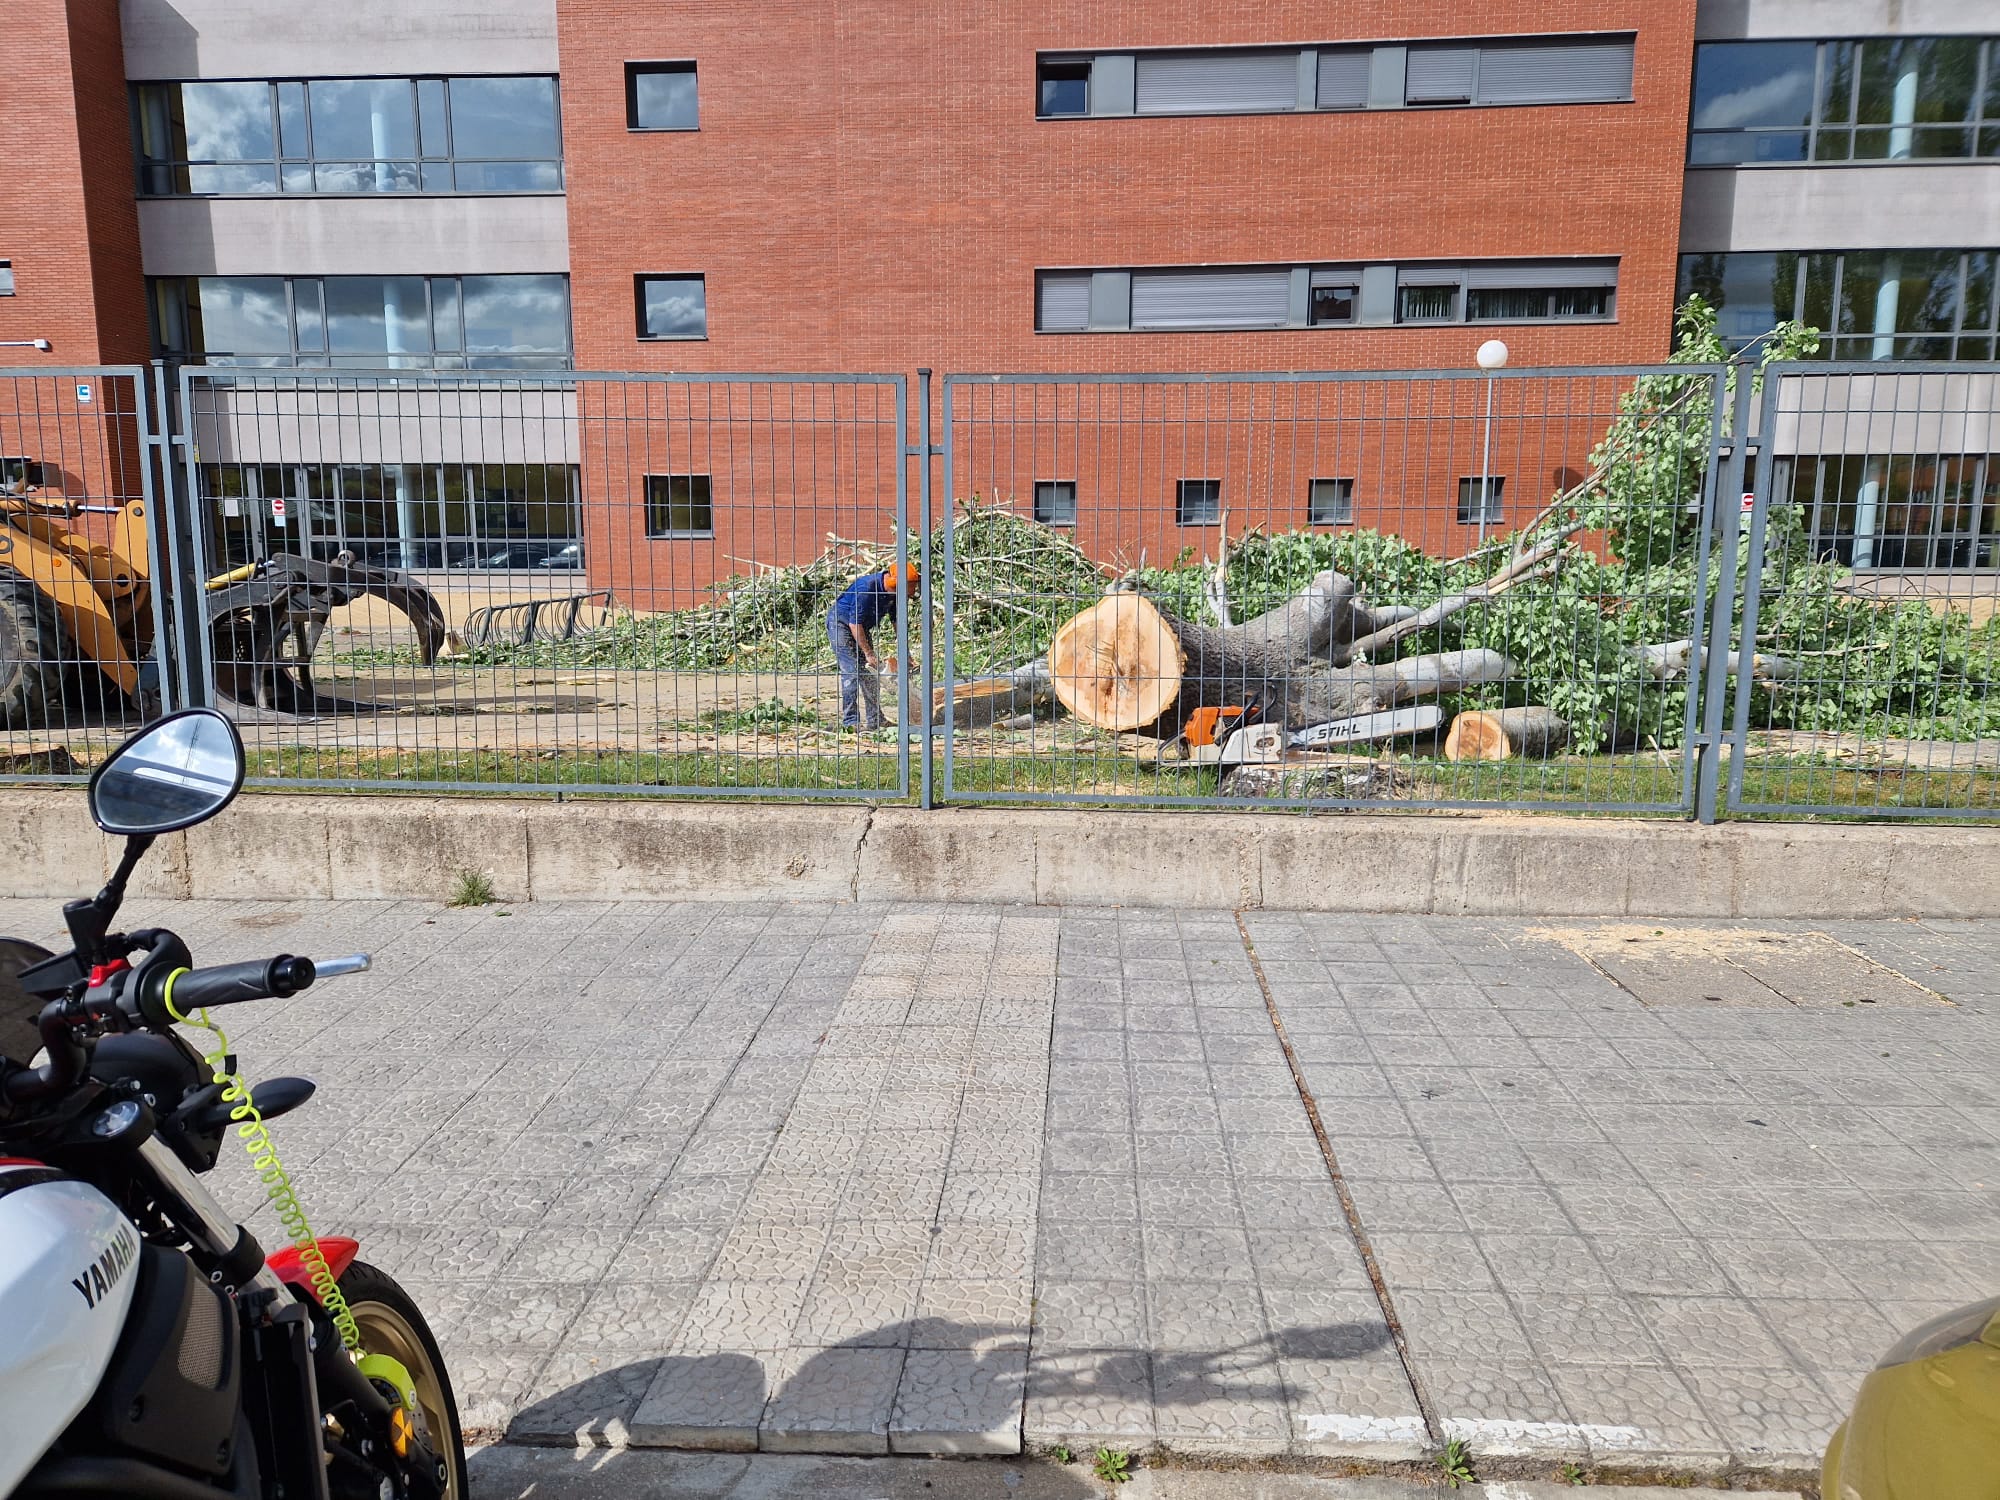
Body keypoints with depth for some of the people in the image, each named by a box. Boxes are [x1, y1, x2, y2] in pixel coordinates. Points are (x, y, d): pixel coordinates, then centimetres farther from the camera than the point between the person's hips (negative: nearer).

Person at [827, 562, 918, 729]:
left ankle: (875, 720, 9)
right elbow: (855, 623, -31)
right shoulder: (866, 588, -34)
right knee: (852, 671, -13)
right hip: (841, 624, -8)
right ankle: (850, 721, -8)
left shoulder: (894, 593, -10)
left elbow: (896, 620, 3)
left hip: (862, 628, 8)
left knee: (871, 672, 4)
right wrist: (869, 653, -27)